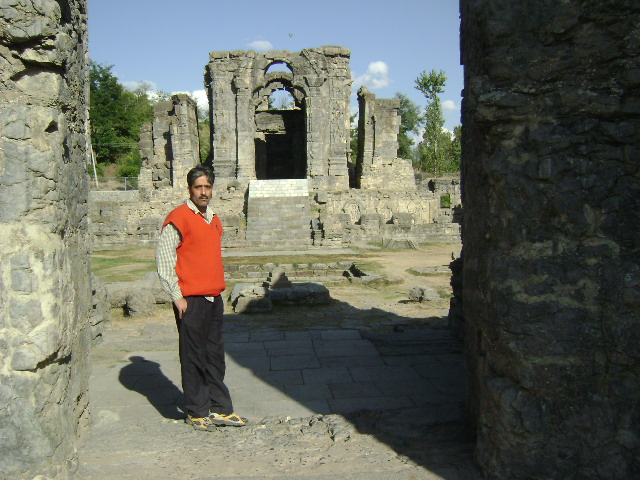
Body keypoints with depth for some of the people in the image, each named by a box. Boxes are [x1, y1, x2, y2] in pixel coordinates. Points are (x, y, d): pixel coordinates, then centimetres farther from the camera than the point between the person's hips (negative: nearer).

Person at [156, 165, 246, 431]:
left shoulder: (214, 220, 15)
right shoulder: (178, 219, -9)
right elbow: (163, 261, -12)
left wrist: (218, 289, 17)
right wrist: (177, 297, -13)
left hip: (214, 298, 7)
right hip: (190, 301, -7)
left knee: (215, 356, 12)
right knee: (194, 358, 2)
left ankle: (220, 409, 21)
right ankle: (197, 412, 15)